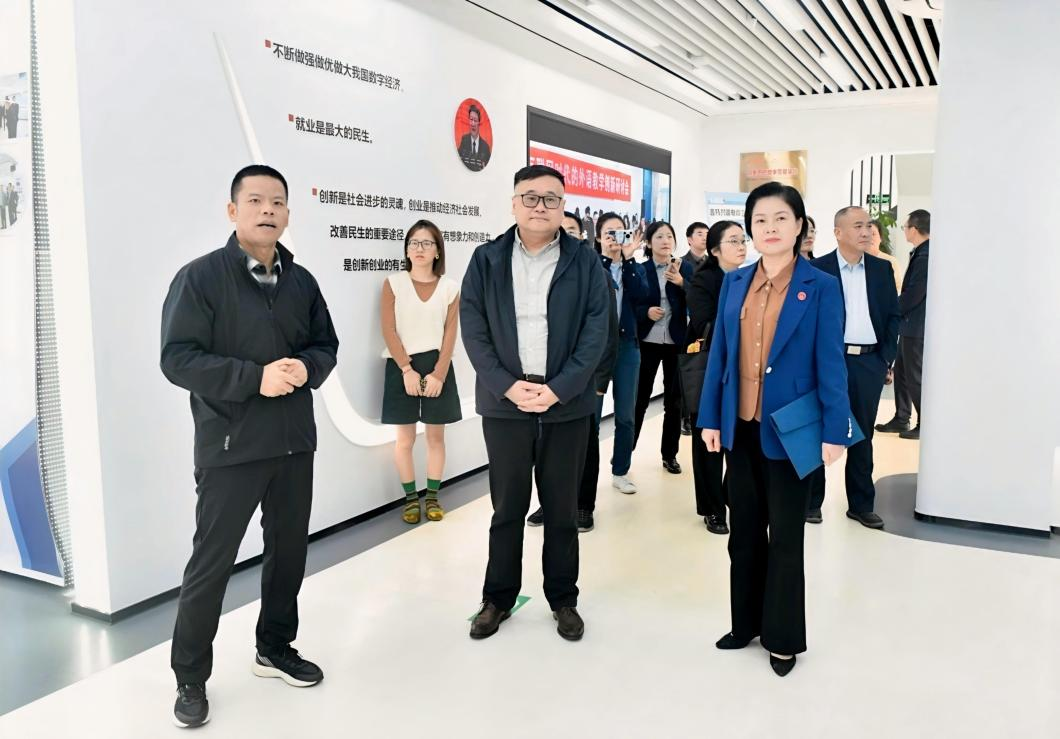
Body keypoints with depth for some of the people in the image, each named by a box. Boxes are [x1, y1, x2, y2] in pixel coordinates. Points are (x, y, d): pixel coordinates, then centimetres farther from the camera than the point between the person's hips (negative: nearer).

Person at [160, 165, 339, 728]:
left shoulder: (301, 281, 8)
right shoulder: (200, 277, -8)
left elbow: (326, 346, 12)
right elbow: (178, 358, -14)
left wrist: (306, 368, -12)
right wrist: (255, 378, -23)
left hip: (295, 442, 6)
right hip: (230, 446, -5)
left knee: (289, 552, 16)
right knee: (211, 562, 3)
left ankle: (275, 649, 37)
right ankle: (190, 678, 22)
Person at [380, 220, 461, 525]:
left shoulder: (450, 288, 4)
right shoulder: (393, 283, 1)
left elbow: (450, 335, -1)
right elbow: (389, 331, -5)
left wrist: (438, 373, -12)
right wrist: (407, 370, -13)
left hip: (437, 365, 1)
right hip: (401, 366, -1)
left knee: (436, 435, 6)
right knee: (405, 437, 4)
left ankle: (433, 497, 18)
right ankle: (411, 498, 16)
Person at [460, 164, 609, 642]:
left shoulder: (585, 262, 3)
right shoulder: (486, 260, 4)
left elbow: (596, 332, -3)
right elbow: (472, 329, -2)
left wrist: (558, 389, -13)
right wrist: (508, 386, -12)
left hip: (567, 405, 0)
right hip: (504, 404, 0)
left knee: (562, 509, 11)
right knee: (507, 508, 10)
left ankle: (563, 599, 27)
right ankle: (497, 598, 26)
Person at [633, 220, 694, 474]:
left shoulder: (686, 268, 3)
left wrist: (681, 283, -18)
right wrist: (645, 312, -18)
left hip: (677, 342, 2)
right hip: (647, 342, -2)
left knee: (674, 400, 9)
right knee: (640, 398, 4)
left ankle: (670, 454, 21)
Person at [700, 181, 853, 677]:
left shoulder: (820, 287, -7)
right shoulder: (734, 283, 4)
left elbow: (830, 363, -8)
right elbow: (719, 354, 6)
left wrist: (834, 431, -12)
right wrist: (710, 417, 3)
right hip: (741, 427, 4)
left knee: (785, 535, 9)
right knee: (744, 530, 15)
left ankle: (783, 637, 24)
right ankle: (746, 623, 31)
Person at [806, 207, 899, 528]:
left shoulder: (882, 269, 9)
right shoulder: (817, 269, -2)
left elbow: (893, 315, 12)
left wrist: (886, 358, 4)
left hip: (870, 362, 3)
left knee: (863, 435, 11)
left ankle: (861, 504, 21)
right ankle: (811, 502, 15)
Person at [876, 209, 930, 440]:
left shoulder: (924, 257, -21)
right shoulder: (921, 253, 10)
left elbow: (912, 296, -21)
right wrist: (896, 308, 6)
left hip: (917, 327, -10)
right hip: (910, 326, 10)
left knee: (915, 377, 1)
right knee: (901, 373, 16)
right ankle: (901, 419, 26)